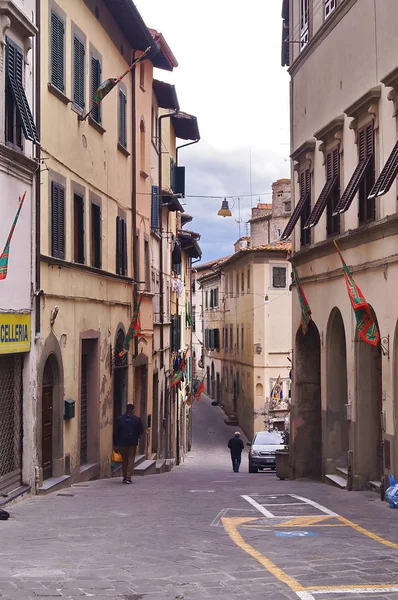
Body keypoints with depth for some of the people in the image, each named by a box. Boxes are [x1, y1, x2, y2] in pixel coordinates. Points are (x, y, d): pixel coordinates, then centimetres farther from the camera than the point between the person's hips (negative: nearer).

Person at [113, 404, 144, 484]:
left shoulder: (120, 419, 2)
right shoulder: (137, 419, -2)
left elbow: (116, 432, 3)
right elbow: (141, 431, -1)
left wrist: (115, 443, 7)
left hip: (122, 442, 2)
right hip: (133, 442, -2)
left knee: (124, 460, 13)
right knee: (131, 459, 1)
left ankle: (125, 477, 15)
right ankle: (128, 477, -8)